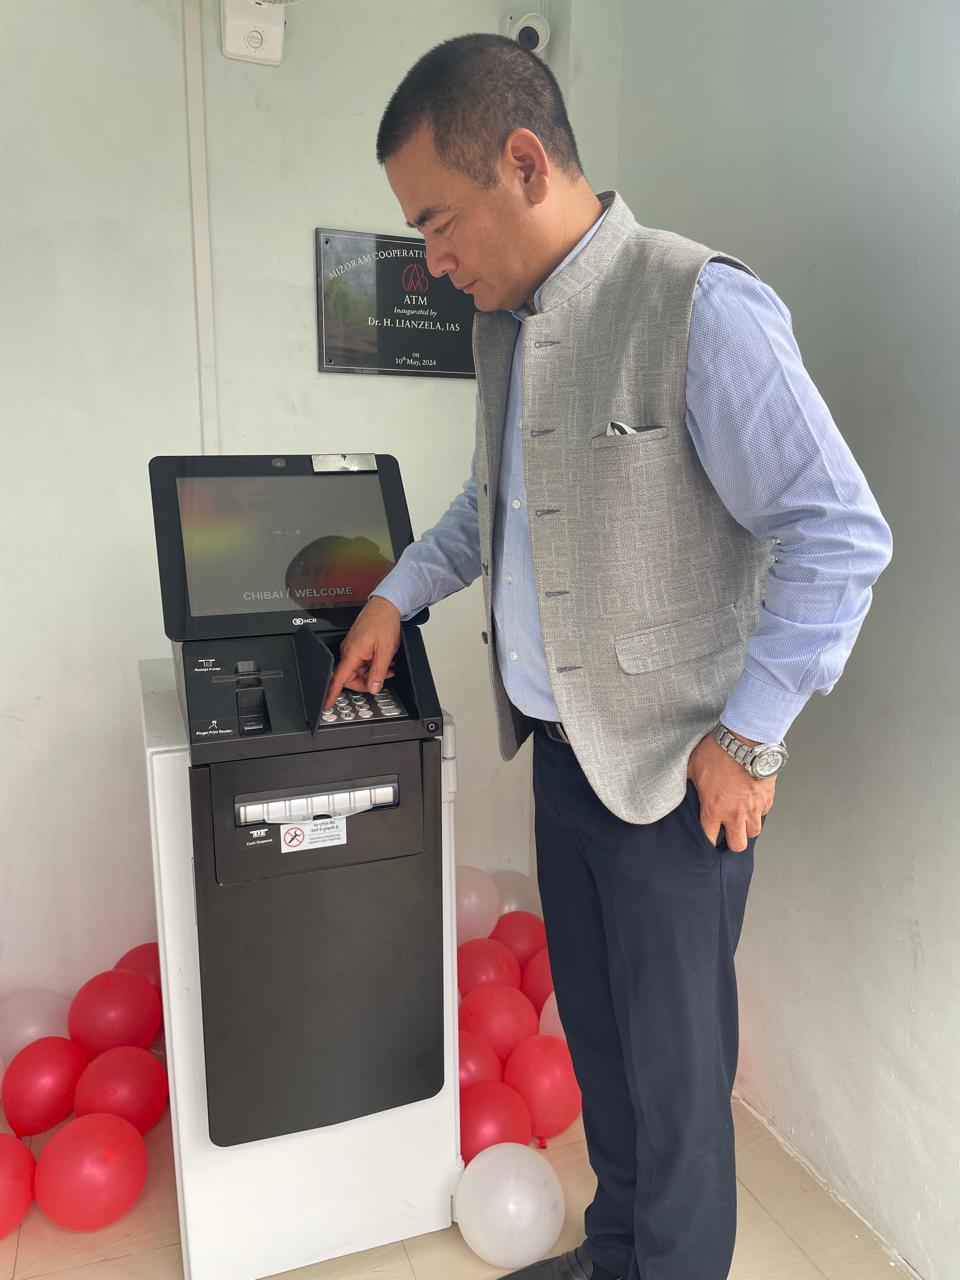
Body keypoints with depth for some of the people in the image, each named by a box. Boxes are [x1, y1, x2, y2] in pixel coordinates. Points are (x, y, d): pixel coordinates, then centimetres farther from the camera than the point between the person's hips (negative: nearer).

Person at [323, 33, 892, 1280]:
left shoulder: (702, 311, -17)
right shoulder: (503, 325, 8)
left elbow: (841, 536, -17)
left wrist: (749, 738, -15)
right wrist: (398, 595, 15)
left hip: (672, 770, -7)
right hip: (560, 750, 8)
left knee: (675, 1065, 11)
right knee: (595, 1032, 22)